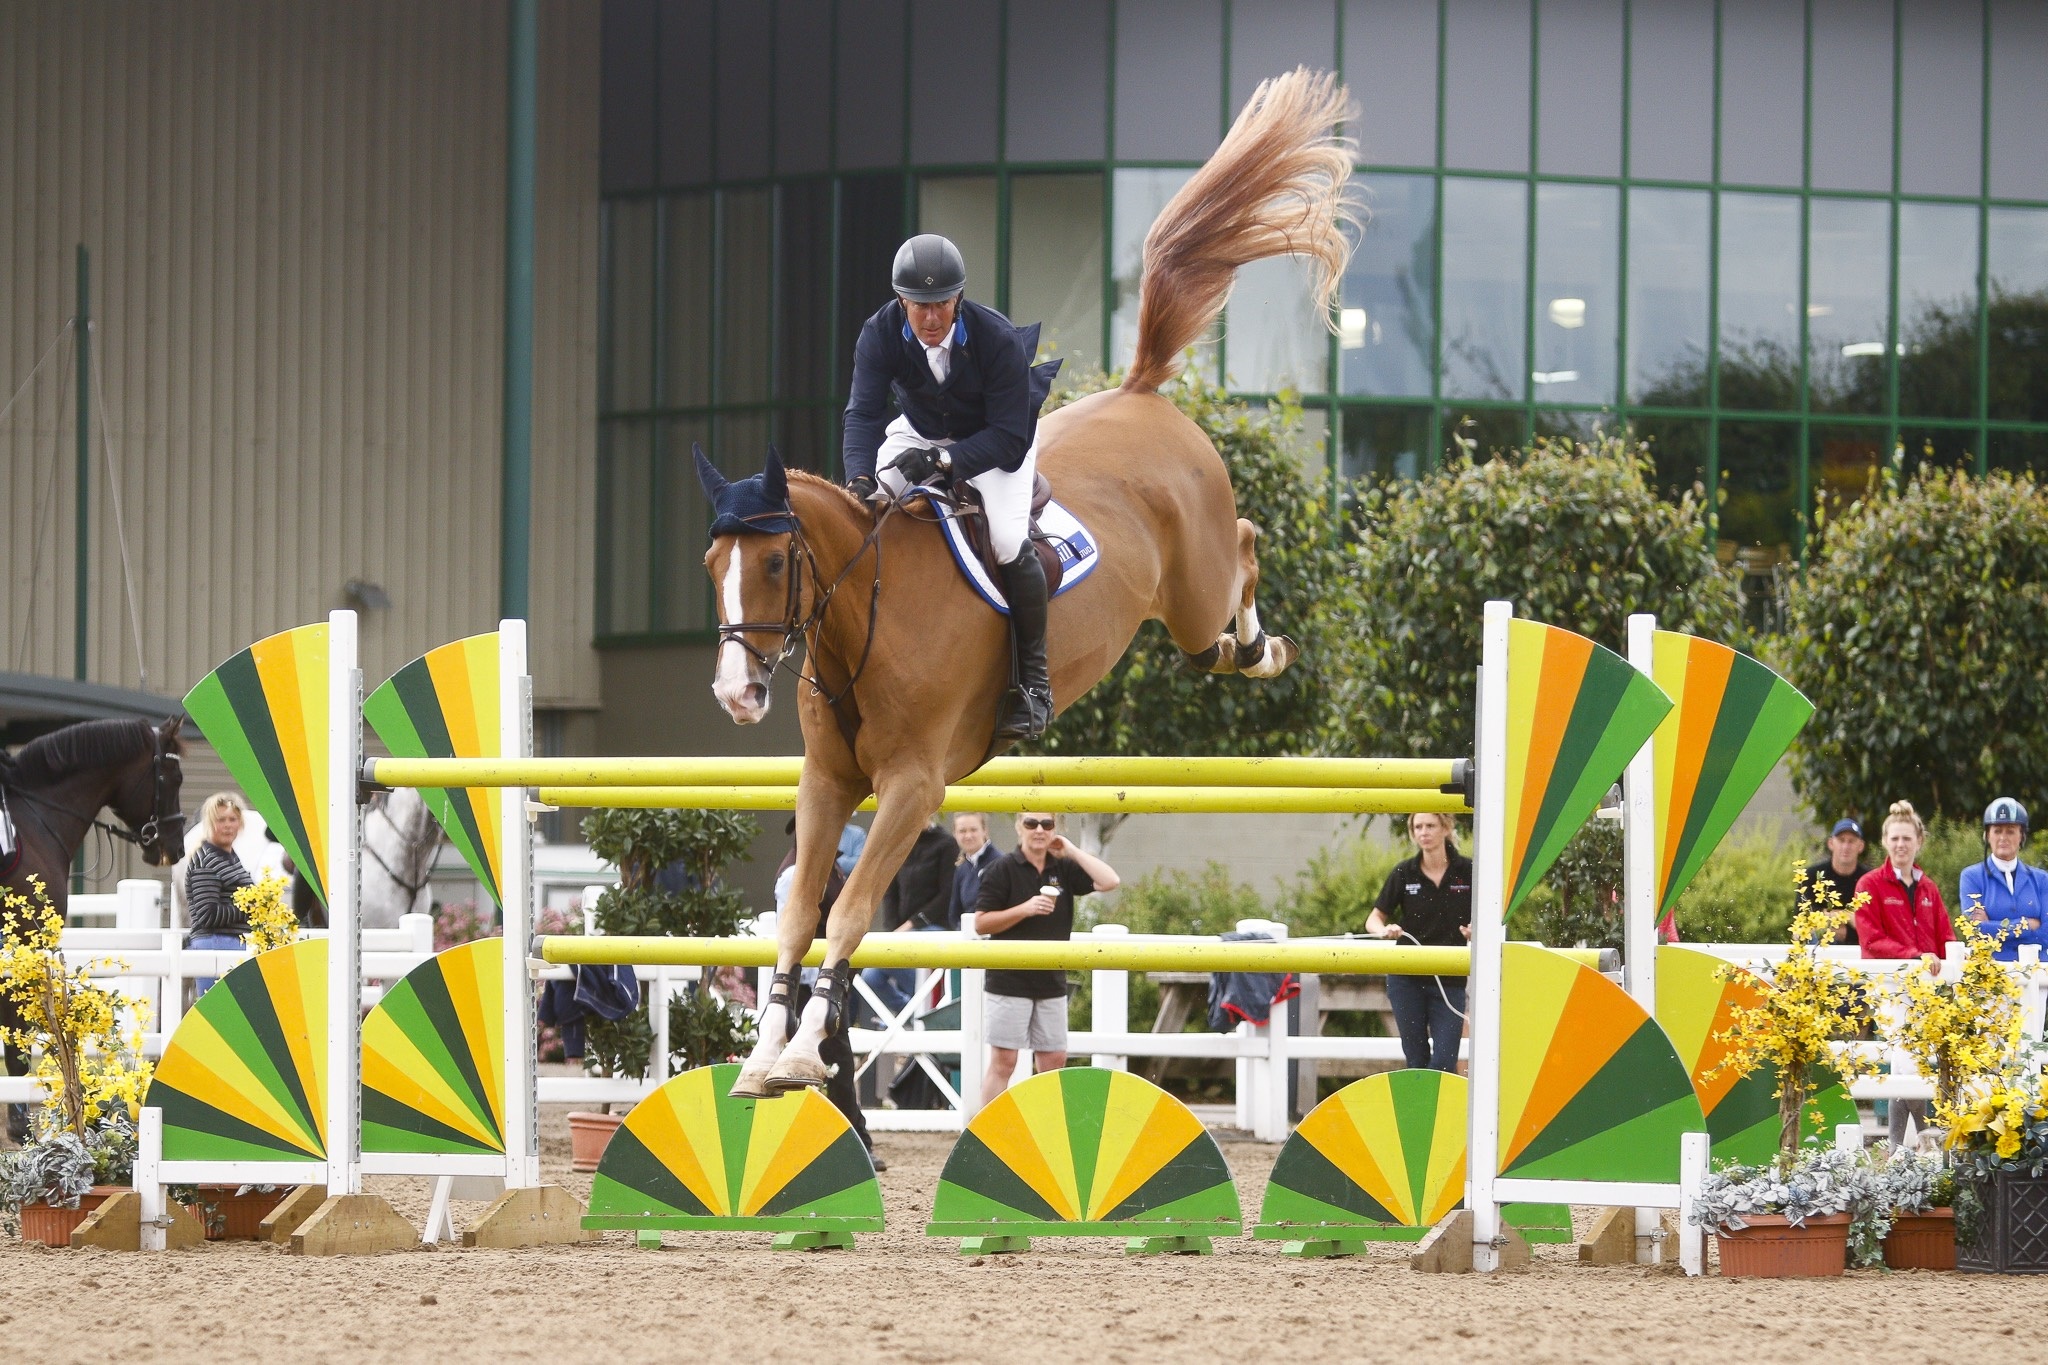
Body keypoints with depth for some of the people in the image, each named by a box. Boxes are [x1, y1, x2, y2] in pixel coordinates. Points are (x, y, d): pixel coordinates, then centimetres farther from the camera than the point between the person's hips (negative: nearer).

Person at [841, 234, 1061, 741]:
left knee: (1009, 543, -25)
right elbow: (863, 414, -29)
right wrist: (860, 479, -49)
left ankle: (1034, 682, -10)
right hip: (920, 432, 4)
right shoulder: (880, 335, -24)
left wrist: (943, 461, -45)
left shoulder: (998, 339, -32)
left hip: (996, 443, -4)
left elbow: (1009, 437, -31)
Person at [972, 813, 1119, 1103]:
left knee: (1054, 1060, 8)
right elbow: (981, 923, -7)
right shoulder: (1002, 870, -4)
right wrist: (1024, 909, -18)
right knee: (1003, 1062, -5)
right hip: (1009, 982, -5)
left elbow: (1109, 881, -2)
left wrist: (1072, 851, -3)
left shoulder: (1063, 869, 9)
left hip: (1052, 983, 5)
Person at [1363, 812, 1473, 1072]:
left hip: (1450, 980, -1)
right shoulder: (1404, 872, 1)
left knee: (1444, 1062, -9)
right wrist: (1384, 930, -17)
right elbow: (1374, 919, 6)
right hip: (1406, 980, 1)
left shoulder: (1467, 871, -2)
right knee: (1416, 1061, 4)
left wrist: (1475, 931, -17)